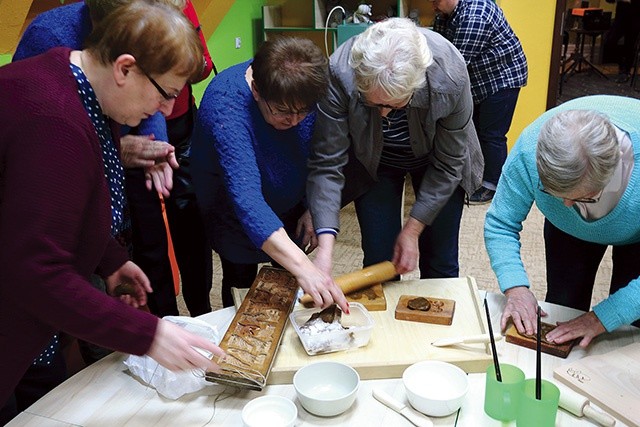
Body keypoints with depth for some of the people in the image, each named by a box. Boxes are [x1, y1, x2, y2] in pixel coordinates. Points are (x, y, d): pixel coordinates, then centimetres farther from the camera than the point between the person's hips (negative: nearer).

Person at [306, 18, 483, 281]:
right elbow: (327, 163, -29)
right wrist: (325, 246, -37)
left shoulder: (450, 72, -34)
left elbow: (448, 164, -21)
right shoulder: (339, 74, -34)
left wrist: (413, 229, -19)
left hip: (434, 160, 0)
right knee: (378, 263, 0)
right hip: (373, 163, 0)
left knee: (441, 265, 6)